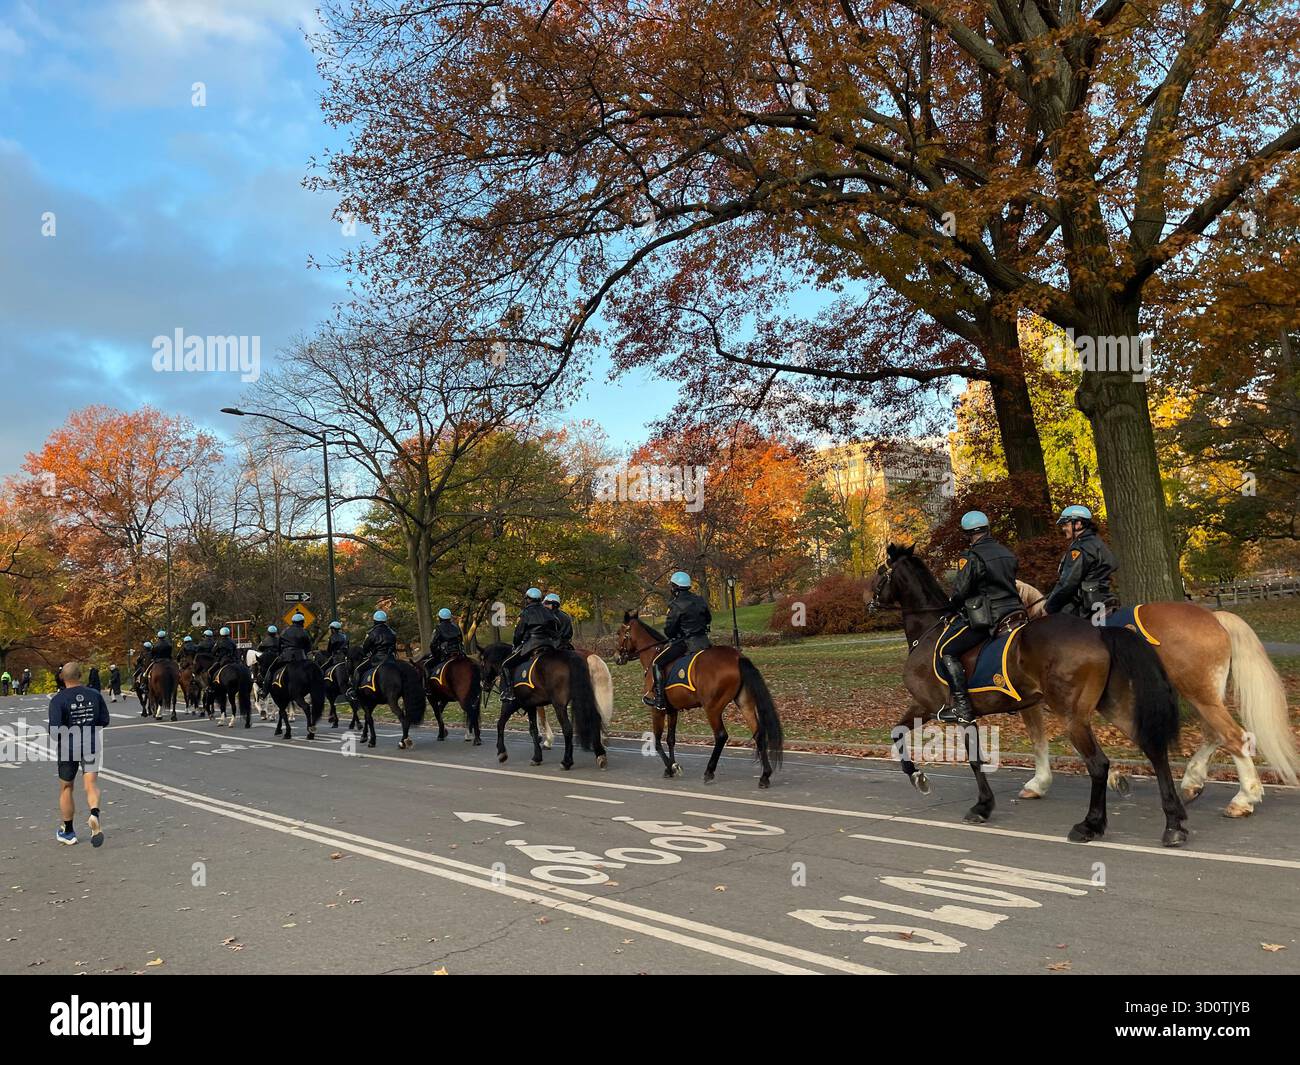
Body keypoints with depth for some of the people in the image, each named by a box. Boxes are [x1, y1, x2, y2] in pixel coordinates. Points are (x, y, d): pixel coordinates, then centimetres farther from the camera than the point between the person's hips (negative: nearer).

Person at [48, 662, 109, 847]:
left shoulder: (58, 699, -12)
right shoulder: (95, 695, -2)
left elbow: (55, 729, -19)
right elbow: (105, 722, 3)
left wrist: (56, 741, 2)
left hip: (68, 747, -1)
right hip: (92, 746, 2)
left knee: (66, 788, 14)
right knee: (91, 785, 2)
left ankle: (67, 832, 26)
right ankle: (95, 814, -29)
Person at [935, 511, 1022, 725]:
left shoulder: (972, 557, -12)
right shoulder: (1008, 554, 13)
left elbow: (960, 591, -15)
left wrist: (952, 609, 6)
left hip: (987, 619, -8)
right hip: (1013, 611, 8)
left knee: (947, 652, -7)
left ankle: (962, 708, -15)